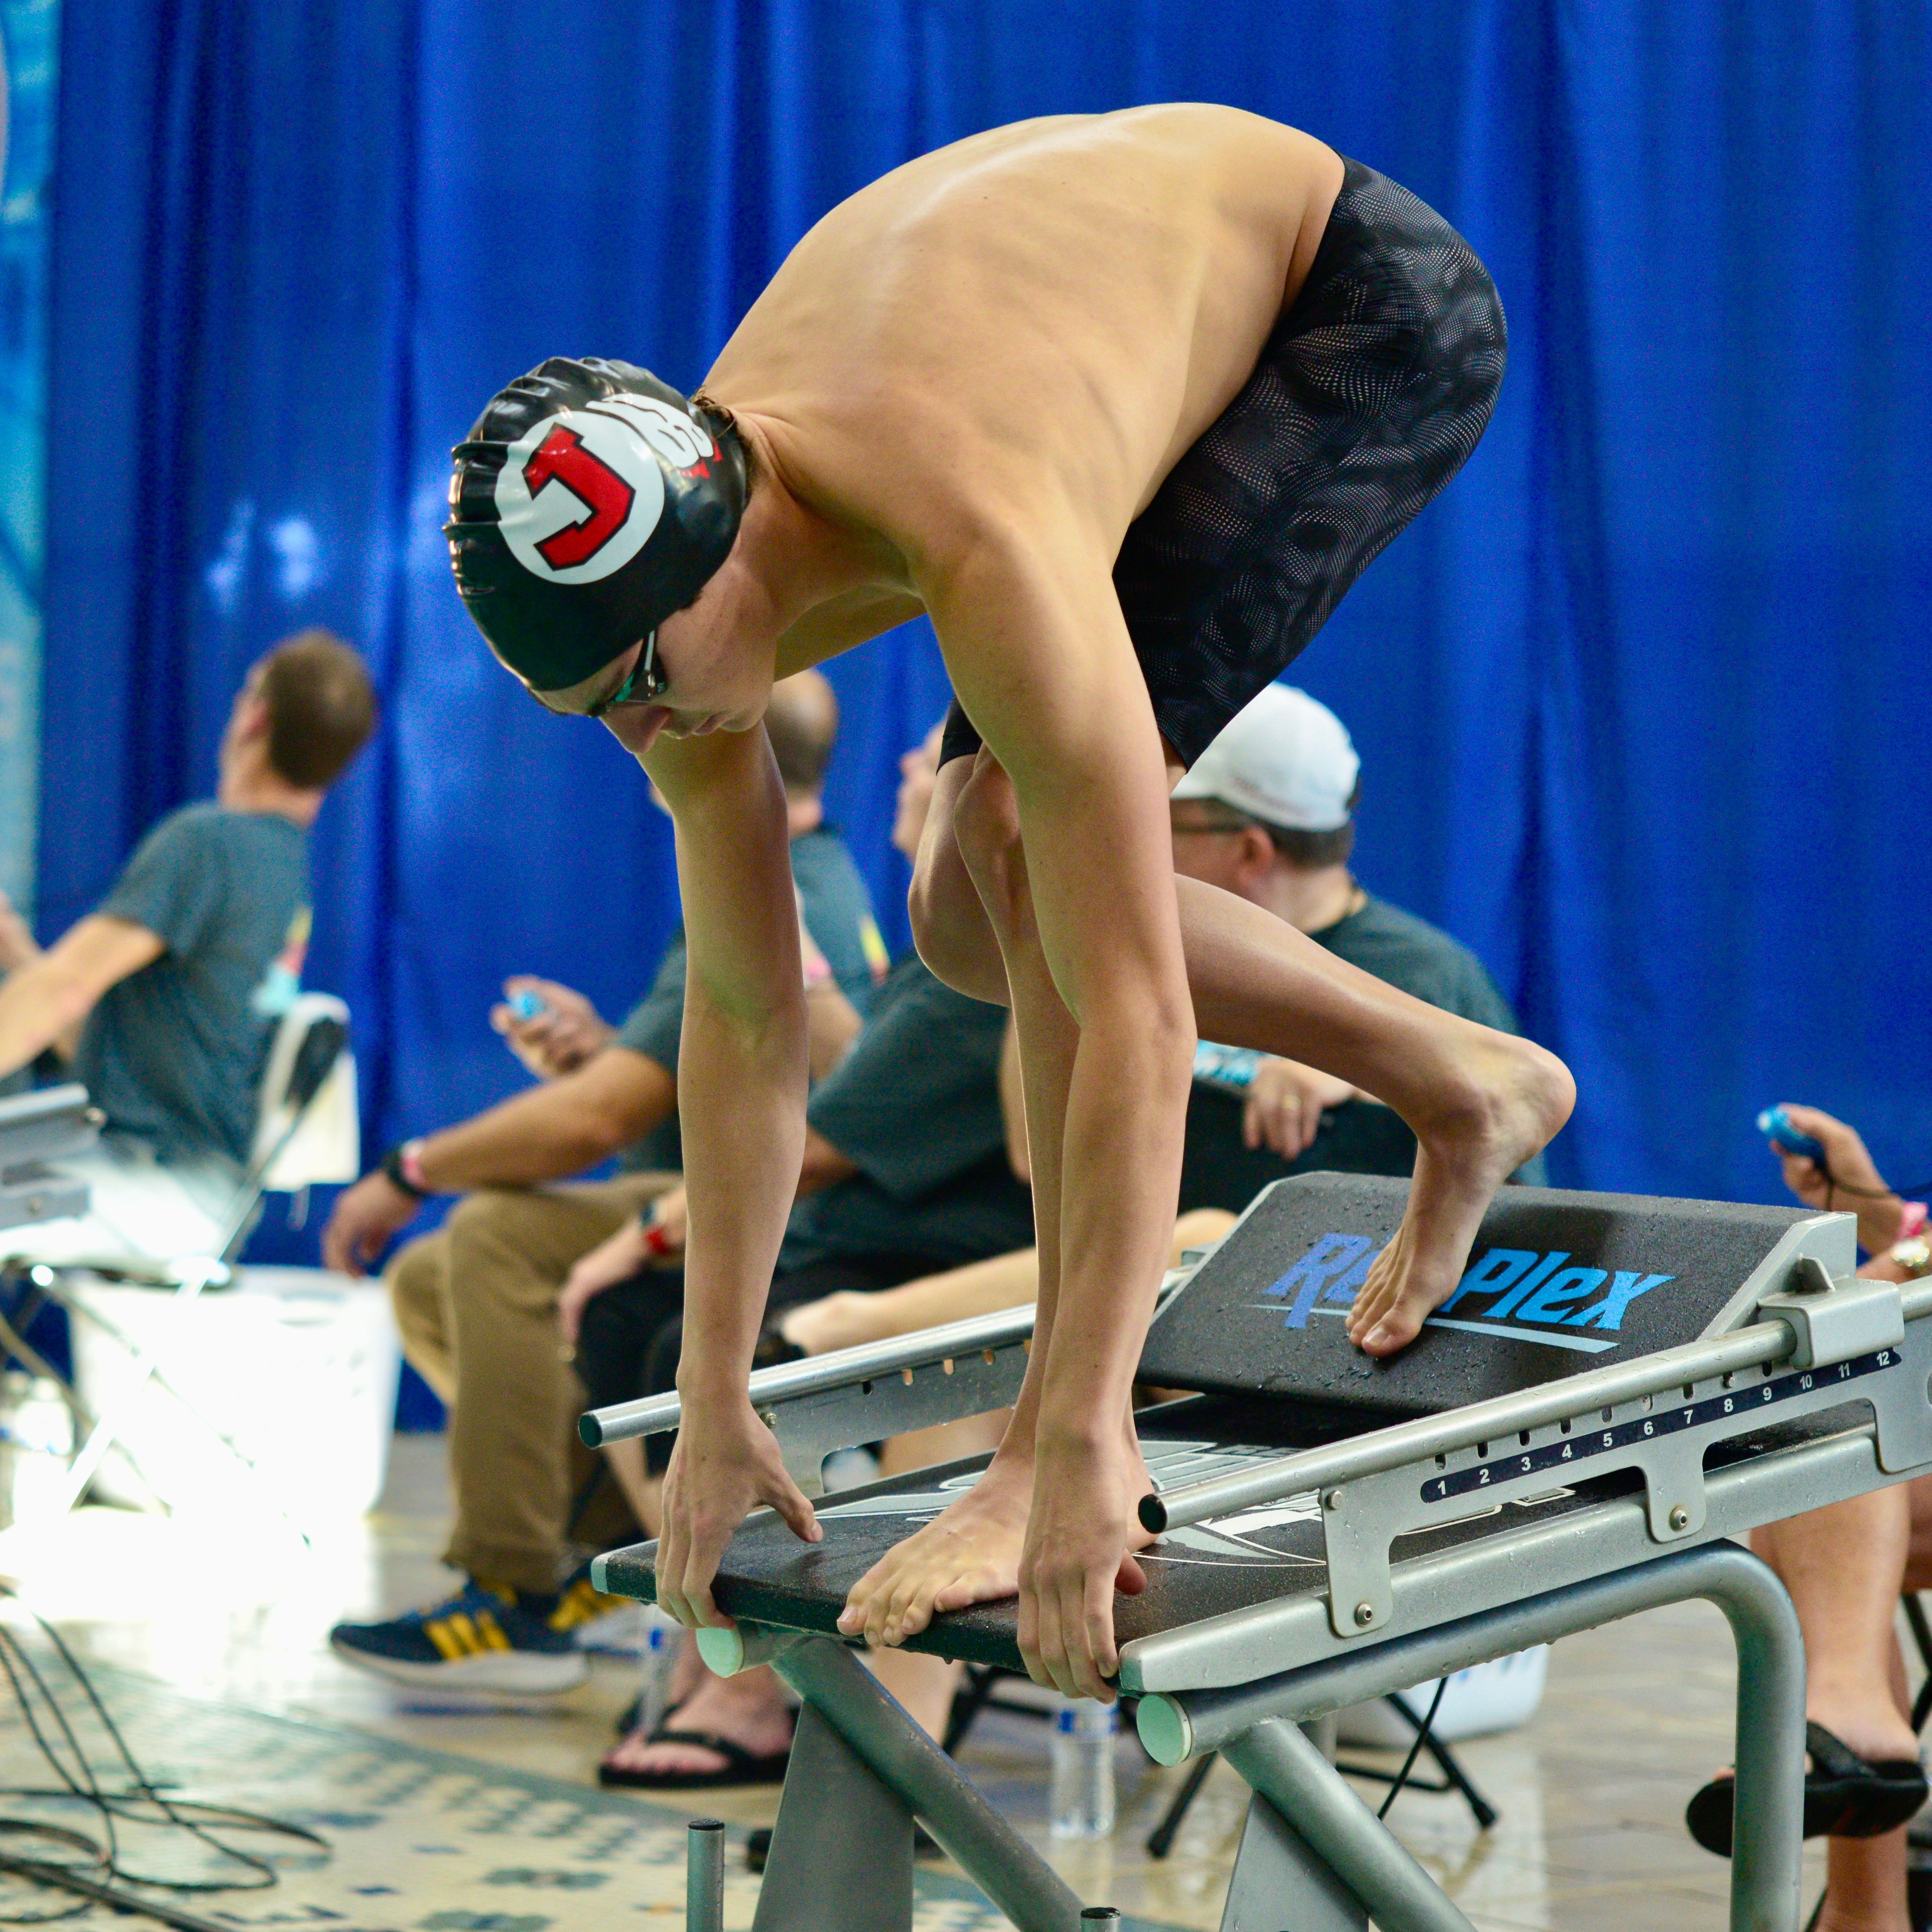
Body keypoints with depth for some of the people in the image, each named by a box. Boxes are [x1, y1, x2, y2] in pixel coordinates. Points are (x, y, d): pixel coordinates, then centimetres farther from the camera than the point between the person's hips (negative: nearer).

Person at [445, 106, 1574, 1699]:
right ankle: (1466, 1088, 19)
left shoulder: (984, 549, -41)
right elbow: (745, 1011, -8)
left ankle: (1071, 1441, -19)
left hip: (1378, 305, -8)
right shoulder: (663, 575, -18)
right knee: (970, 925, 4)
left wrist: (1079, 1449, -43)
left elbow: (1135, 1013, -42)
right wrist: (715, 1405, -6)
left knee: (1019, 822, -25)